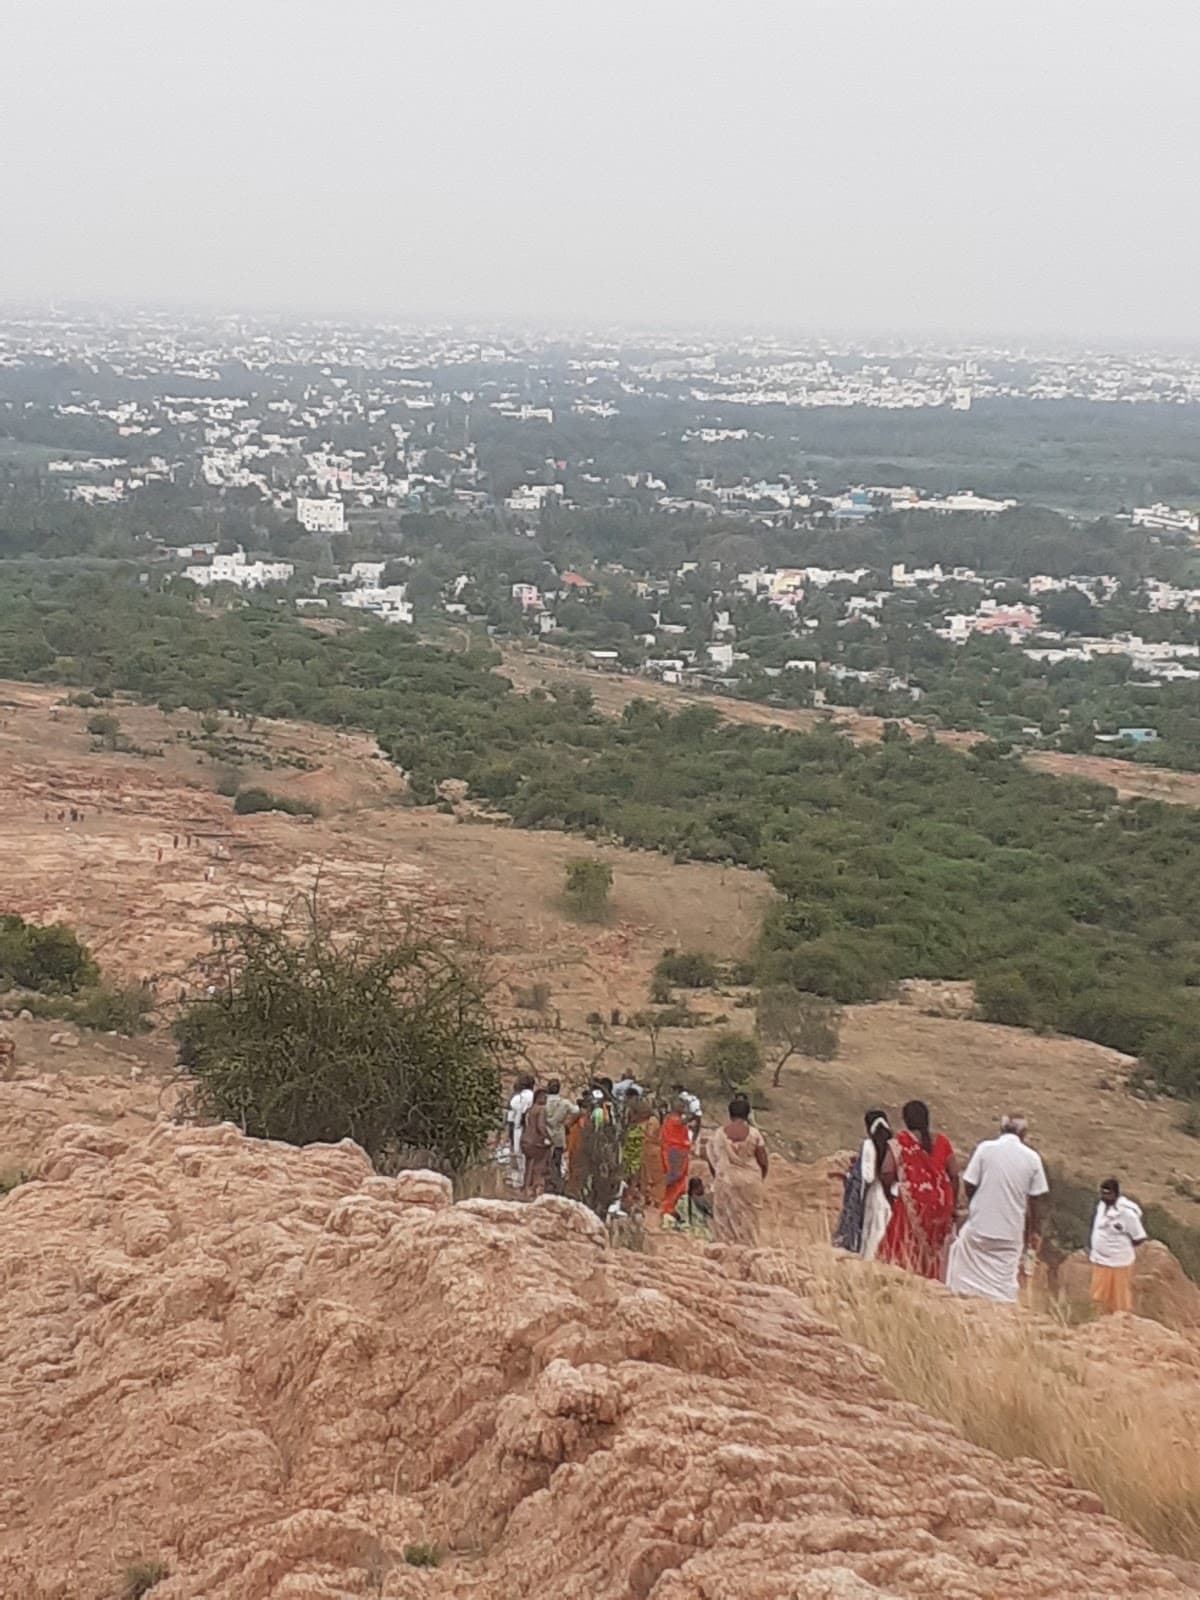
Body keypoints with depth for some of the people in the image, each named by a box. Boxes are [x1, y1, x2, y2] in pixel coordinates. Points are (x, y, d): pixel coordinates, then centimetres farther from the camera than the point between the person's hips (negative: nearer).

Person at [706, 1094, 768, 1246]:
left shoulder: (719, 1133, -4)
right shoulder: (754, 1134, -7)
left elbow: (712, 1160, 2)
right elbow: (763, 1161, -4)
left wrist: (716, 1177, 18)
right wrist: (760, 1179, 12)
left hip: (725, 1181, 0)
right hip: (749, 1182, 0)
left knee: (725, 1219, 8)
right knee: (747, 1220, 9)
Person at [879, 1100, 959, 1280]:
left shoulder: (899, 1142, -5)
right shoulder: (942, 1142, 4)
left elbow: (887, 1174, -14)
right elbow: (954, 1175, 4)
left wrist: (892, 1190, 4)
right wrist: (952, 1205, 13)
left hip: (911, 1204, -3)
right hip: (940, 1204, 3)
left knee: (905, 1252, 1)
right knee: (935, 1250, 13)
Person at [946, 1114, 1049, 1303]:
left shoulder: (985, 1149, -7)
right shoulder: (1032, 1158, -2)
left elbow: (969, 1185, -6)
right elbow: (1037, 1199, 0)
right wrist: (1035, 1232, 10)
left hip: (979, 1226, -1)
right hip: (1012, 1232, 2)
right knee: (1004, 1284, 11)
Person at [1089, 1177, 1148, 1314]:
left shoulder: (1126, 1212, -23)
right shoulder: (1102, 1205, 0)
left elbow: (1140, 1238, -17)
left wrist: (1122, 1246, -7)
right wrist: (1093, 1250, 11)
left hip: (1118, 1262, -7)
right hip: (1100, 1261, 7)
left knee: (1120, 1300, 9)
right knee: (1101, 1297, 19)